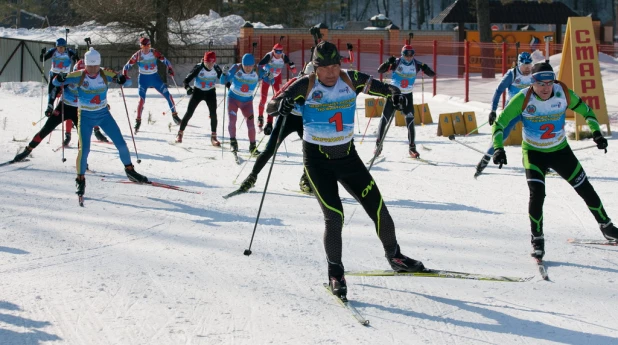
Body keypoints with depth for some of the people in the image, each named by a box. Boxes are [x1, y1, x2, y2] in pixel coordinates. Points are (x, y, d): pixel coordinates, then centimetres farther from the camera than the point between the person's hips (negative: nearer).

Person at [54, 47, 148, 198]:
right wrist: (59, 79, -38)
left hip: (104, 115, 2)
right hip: (86, 117, -2)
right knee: (84, 149, -13)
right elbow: (56, 82, -14)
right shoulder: (79, 76, -15)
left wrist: (121, 79, -32)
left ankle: (129, 170, 23)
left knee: (121, 144, 2)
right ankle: (80, 179, 5)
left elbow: (126, 80, -8)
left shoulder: (105, 75, -11)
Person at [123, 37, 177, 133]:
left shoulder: (154, 52, -7)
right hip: (143, 78, -2)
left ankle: (174, 114, 11)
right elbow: (127, 66, -6)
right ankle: (138, 120, -2)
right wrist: (125, 76, -18)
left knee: (168, 95, -3)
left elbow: (165, 61, -1)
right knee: (142, 99, -13)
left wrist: (170, 69, -16)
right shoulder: (137, 55, -10)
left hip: (155, 77, 2)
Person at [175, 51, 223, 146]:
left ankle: (213, 137, 2)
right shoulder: (198, 68, -23)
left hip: (210, 92, 2)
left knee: (213, 114, -9)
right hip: (198, 91, -2)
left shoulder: (216, 68, -14)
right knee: (189, 113, -2)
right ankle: (180, 134, 12)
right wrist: (188, 88, -41)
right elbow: (186, 80, -21)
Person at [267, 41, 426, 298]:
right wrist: (281, 105, -37)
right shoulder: (305, 86, -14)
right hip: (317, 159, -3)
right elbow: (270, 107, -13)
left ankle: (394, 257, 27)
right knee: (334, 215, -15)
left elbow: (380, 87, 3)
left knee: (377, 207, 3)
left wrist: (394, 93, -20)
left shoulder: (351, 80, -6)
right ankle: (335, 273, 4)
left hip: (347, 155, 3)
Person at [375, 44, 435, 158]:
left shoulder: (416, 64, -7)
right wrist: (388, 63, -36)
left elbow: (431, 74, -5)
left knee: (410, 122, -4)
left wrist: (426, 69, -27)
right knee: (384, 119, 0)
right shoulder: (397, 62, -13)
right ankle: (379, 144, 15)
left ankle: (412, 147, 7)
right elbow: (380, 70, -17)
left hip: (407, 95, 1)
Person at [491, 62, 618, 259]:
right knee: (537, 194, -19)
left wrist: (596, 133, -10)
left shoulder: (563, 94, -16)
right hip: (534, 154, -2)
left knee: (585, 189, 8)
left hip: (561, 151, 2)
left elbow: (586, 111, 1)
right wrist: (498, 148, -30)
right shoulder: (523, 99, -22)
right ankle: (537, 241, -3)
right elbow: (499, 123, -18)